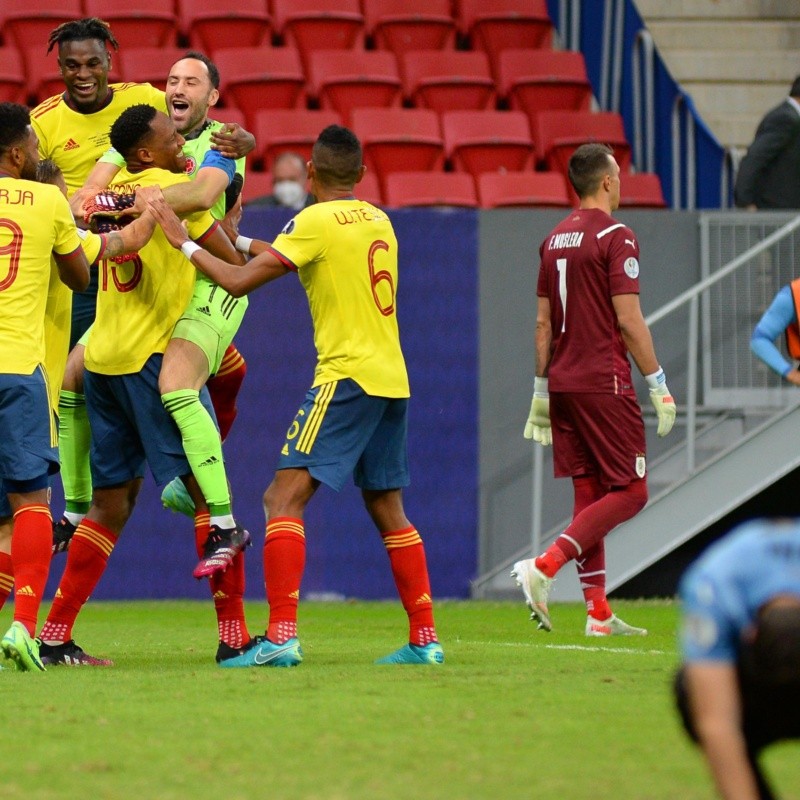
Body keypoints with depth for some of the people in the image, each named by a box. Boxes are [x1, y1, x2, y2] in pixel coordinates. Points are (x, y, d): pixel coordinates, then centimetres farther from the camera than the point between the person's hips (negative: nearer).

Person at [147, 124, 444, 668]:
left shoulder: (317, 221, -8)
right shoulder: (378, 220, 14)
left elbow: (240, 281, -11)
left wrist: (185, 242, 0)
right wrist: (237, 240, 27)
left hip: (348, 377, -8)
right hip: (392, 379, 8)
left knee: (285, 497, -10)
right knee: (388, 509, 16)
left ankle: (282, 636, -21)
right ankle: (425, 639, 16)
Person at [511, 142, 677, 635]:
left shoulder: (555, 239, 13)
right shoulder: (616, 237, -10)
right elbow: (629, 321, -14)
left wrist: (542, 390, 21)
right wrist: (659, 386, -9)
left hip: (563, 383, 8)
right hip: (605, 383, -8)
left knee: (589, 494, 10)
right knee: (629, 492, -3)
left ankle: (598, 614, 7)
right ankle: (545, 566, -17)